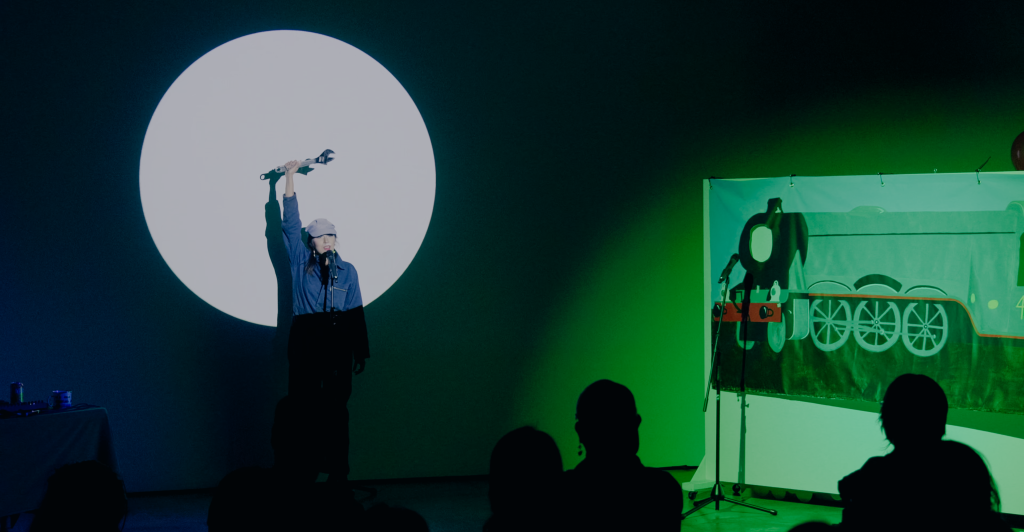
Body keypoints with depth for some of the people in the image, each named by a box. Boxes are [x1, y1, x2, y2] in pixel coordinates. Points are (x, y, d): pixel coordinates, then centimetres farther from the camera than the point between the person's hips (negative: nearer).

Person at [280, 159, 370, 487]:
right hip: (305, 343, 0)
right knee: (304, 408, -3)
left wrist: (361, 351, 5)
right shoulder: (300, 262, 9)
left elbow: (356, 312, 10)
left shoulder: (347, 270, 11)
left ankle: (338, 474, 1)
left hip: (338, 343, 0)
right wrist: (290, 178, -1)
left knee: (336, 409, -1)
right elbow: (290, 223, 2)